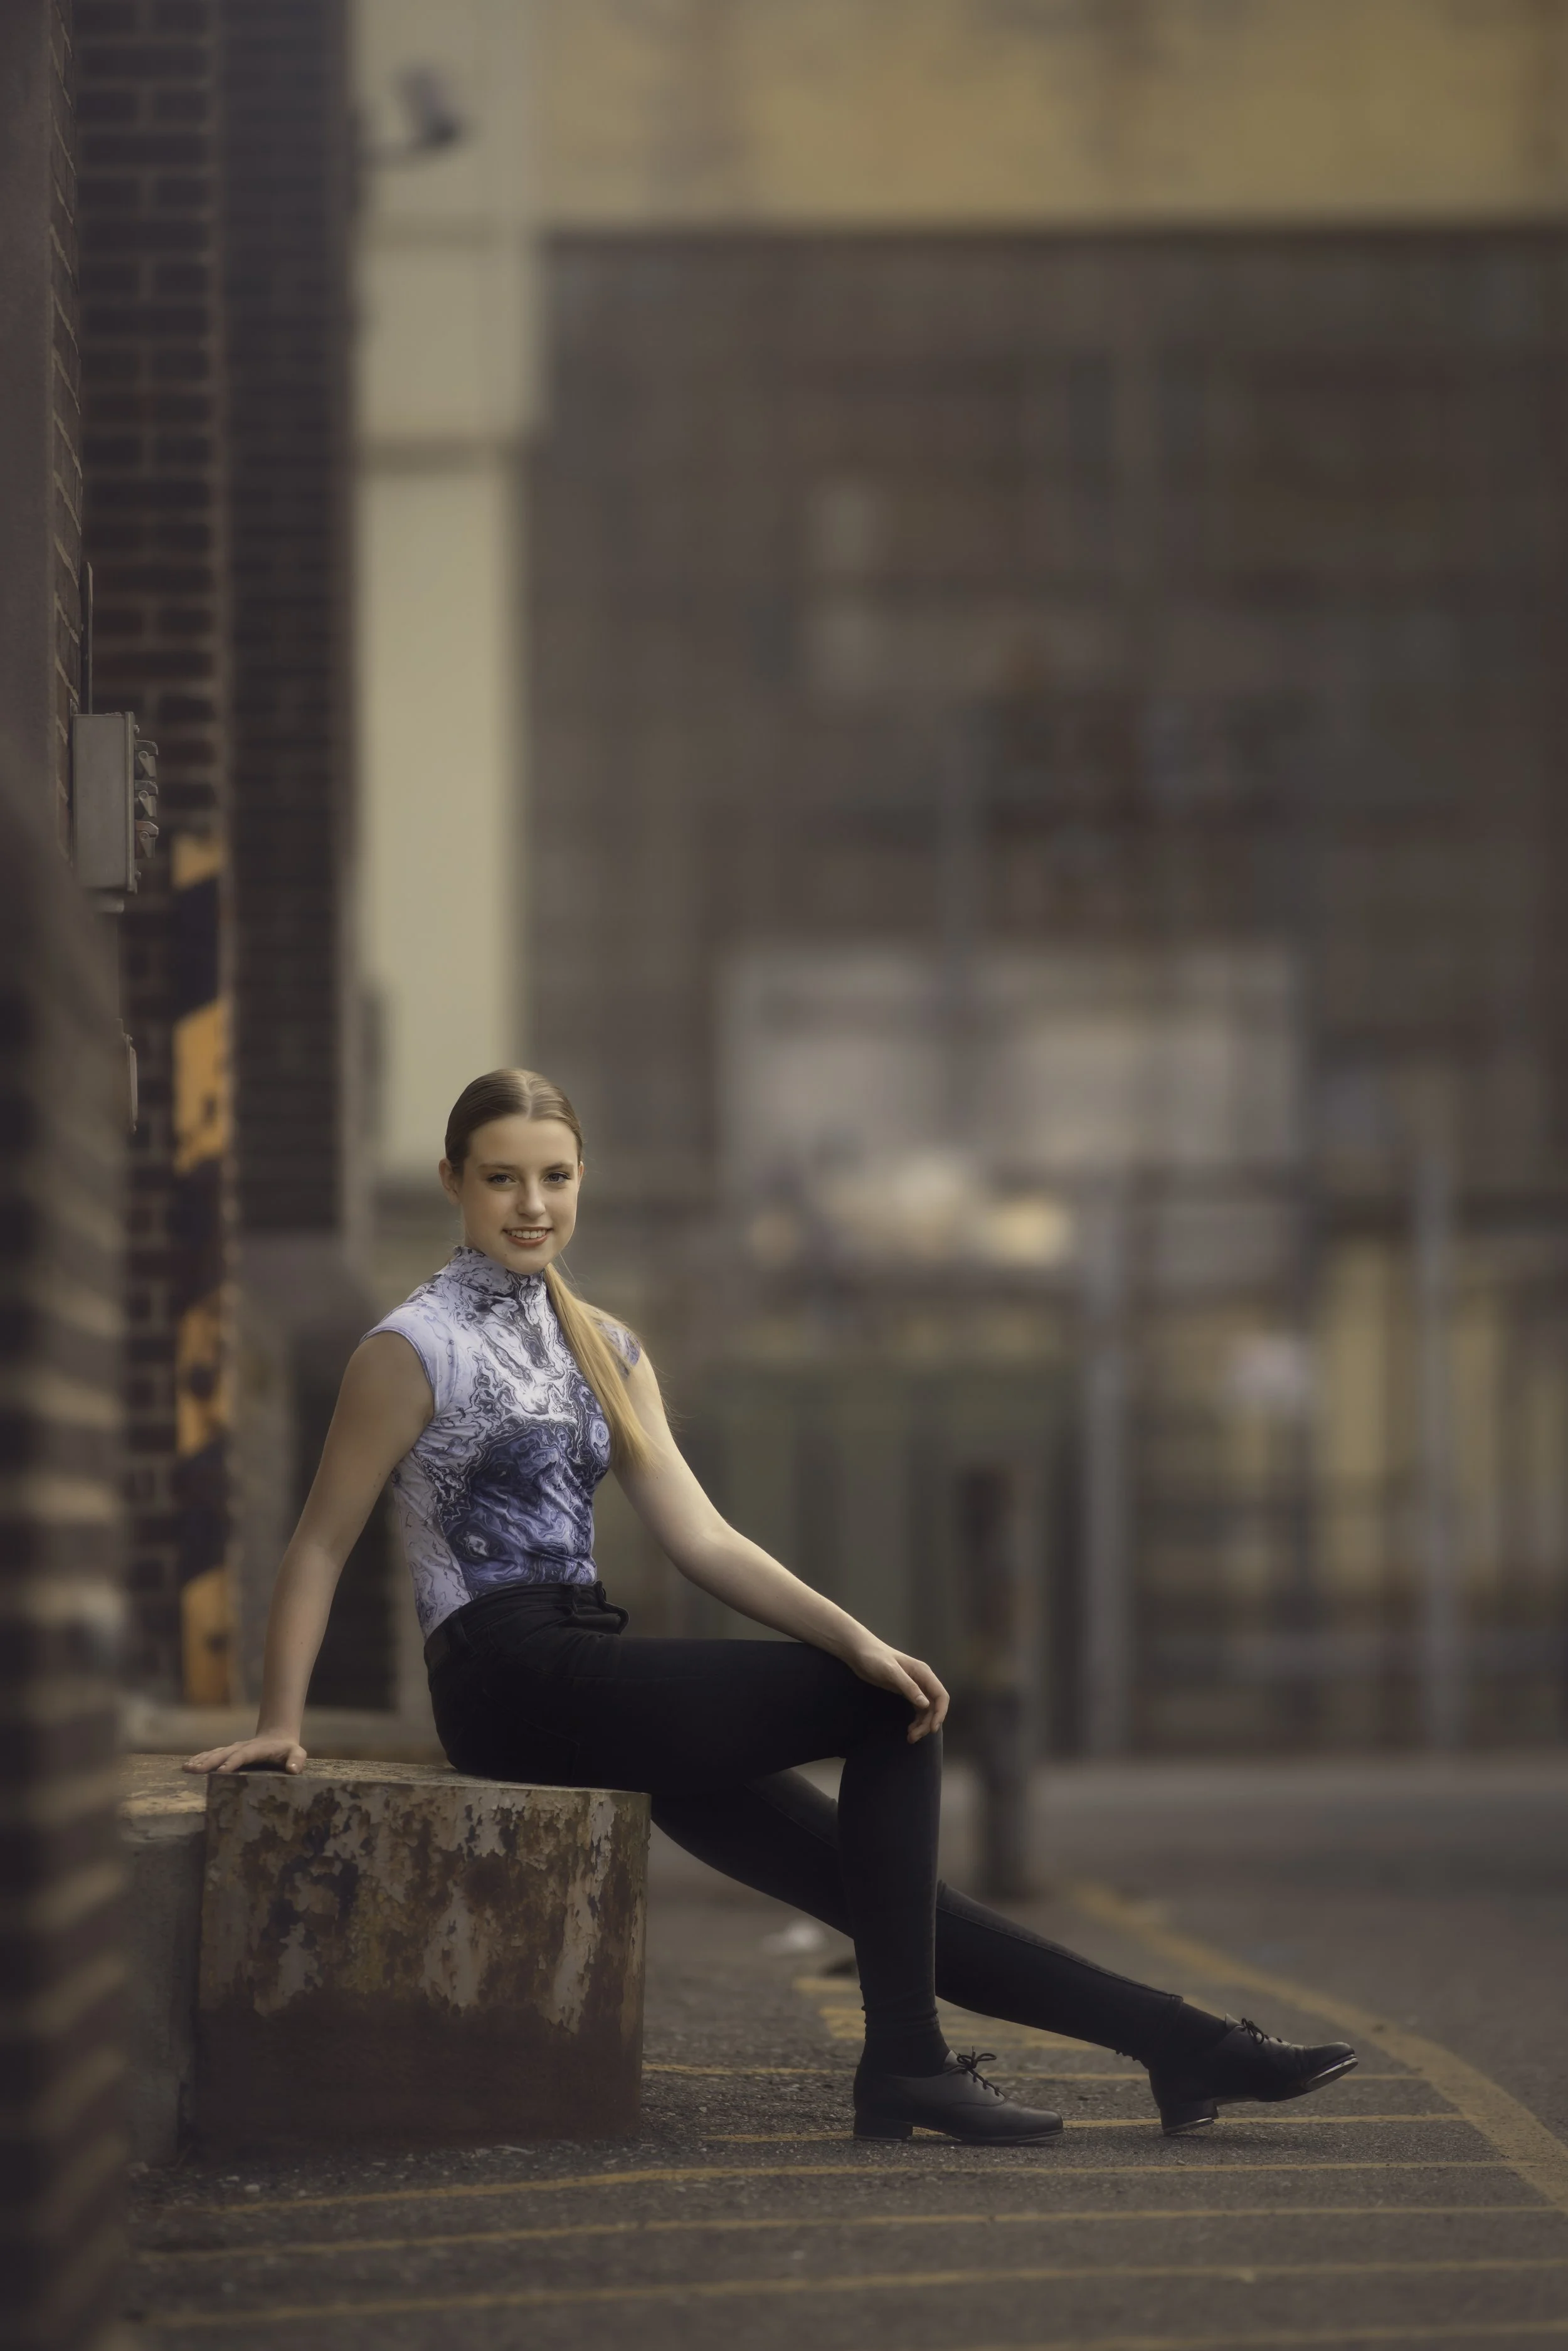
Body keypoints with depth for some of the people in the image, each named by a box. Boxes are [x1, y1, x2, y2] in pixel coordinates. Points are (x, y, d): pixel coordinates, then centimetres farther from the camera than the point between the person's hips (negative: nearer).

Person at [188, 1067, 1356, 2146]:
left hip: (591, 1679, 7)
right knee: (892, 1710, -15)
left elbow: (699, 1534, 9)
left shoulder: (604, 1349, 17)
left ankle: (1181, 2045, 1)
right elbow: (321, 1544, -1)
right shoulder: (414, 1349, -4)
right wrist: (281, 1721, -7)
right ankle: (905, 2064, -15)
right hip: (512, 1683, -7)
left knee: (878, 1886, 2)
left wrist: (853, 1634, -5)